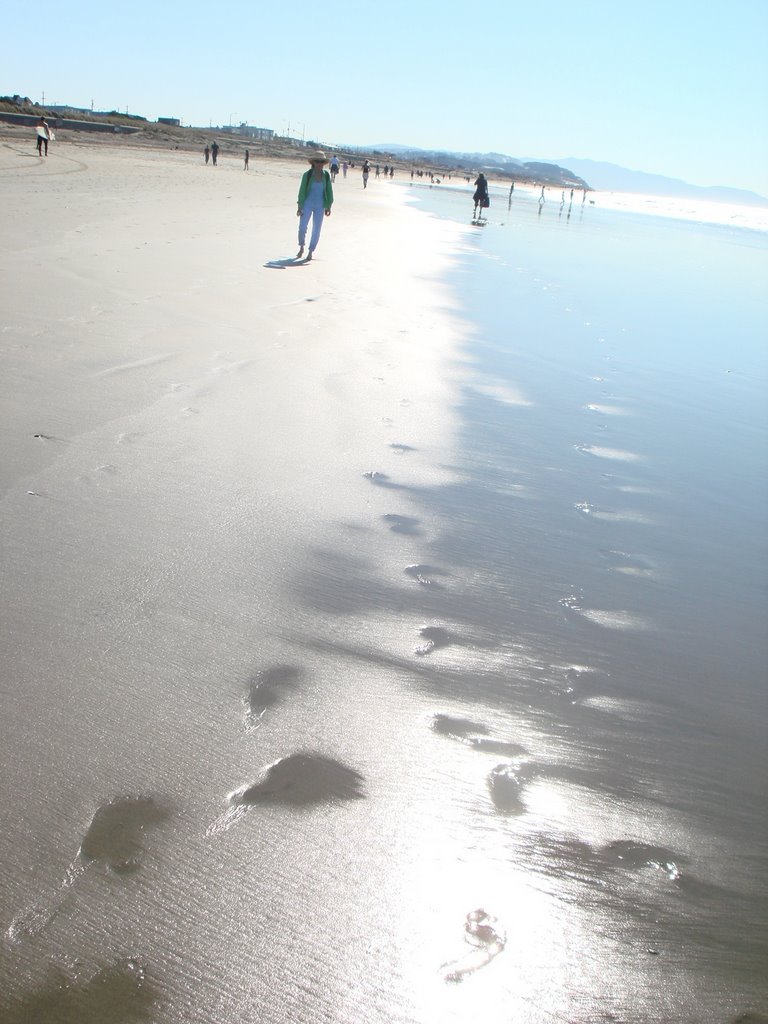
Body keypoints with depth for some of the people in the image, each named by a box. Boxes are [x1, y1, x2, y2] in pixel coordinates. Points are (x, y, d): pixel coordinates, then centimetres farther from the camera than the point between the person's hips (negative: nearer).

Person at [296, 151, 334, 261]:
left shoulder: (326, 175, -3)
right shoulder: (307, 174, -9)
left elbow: (329, 192, 4)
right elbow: (302, 191, -6)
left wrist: (328, 207, 3)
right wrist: (300, 207, -9)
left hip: (320, 206, 2)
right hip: (307, 204, -2)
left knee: (316, 230, 2)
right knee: (302, 227, -11)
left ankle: (310, 252, 17)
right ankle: (301, 248, 14)